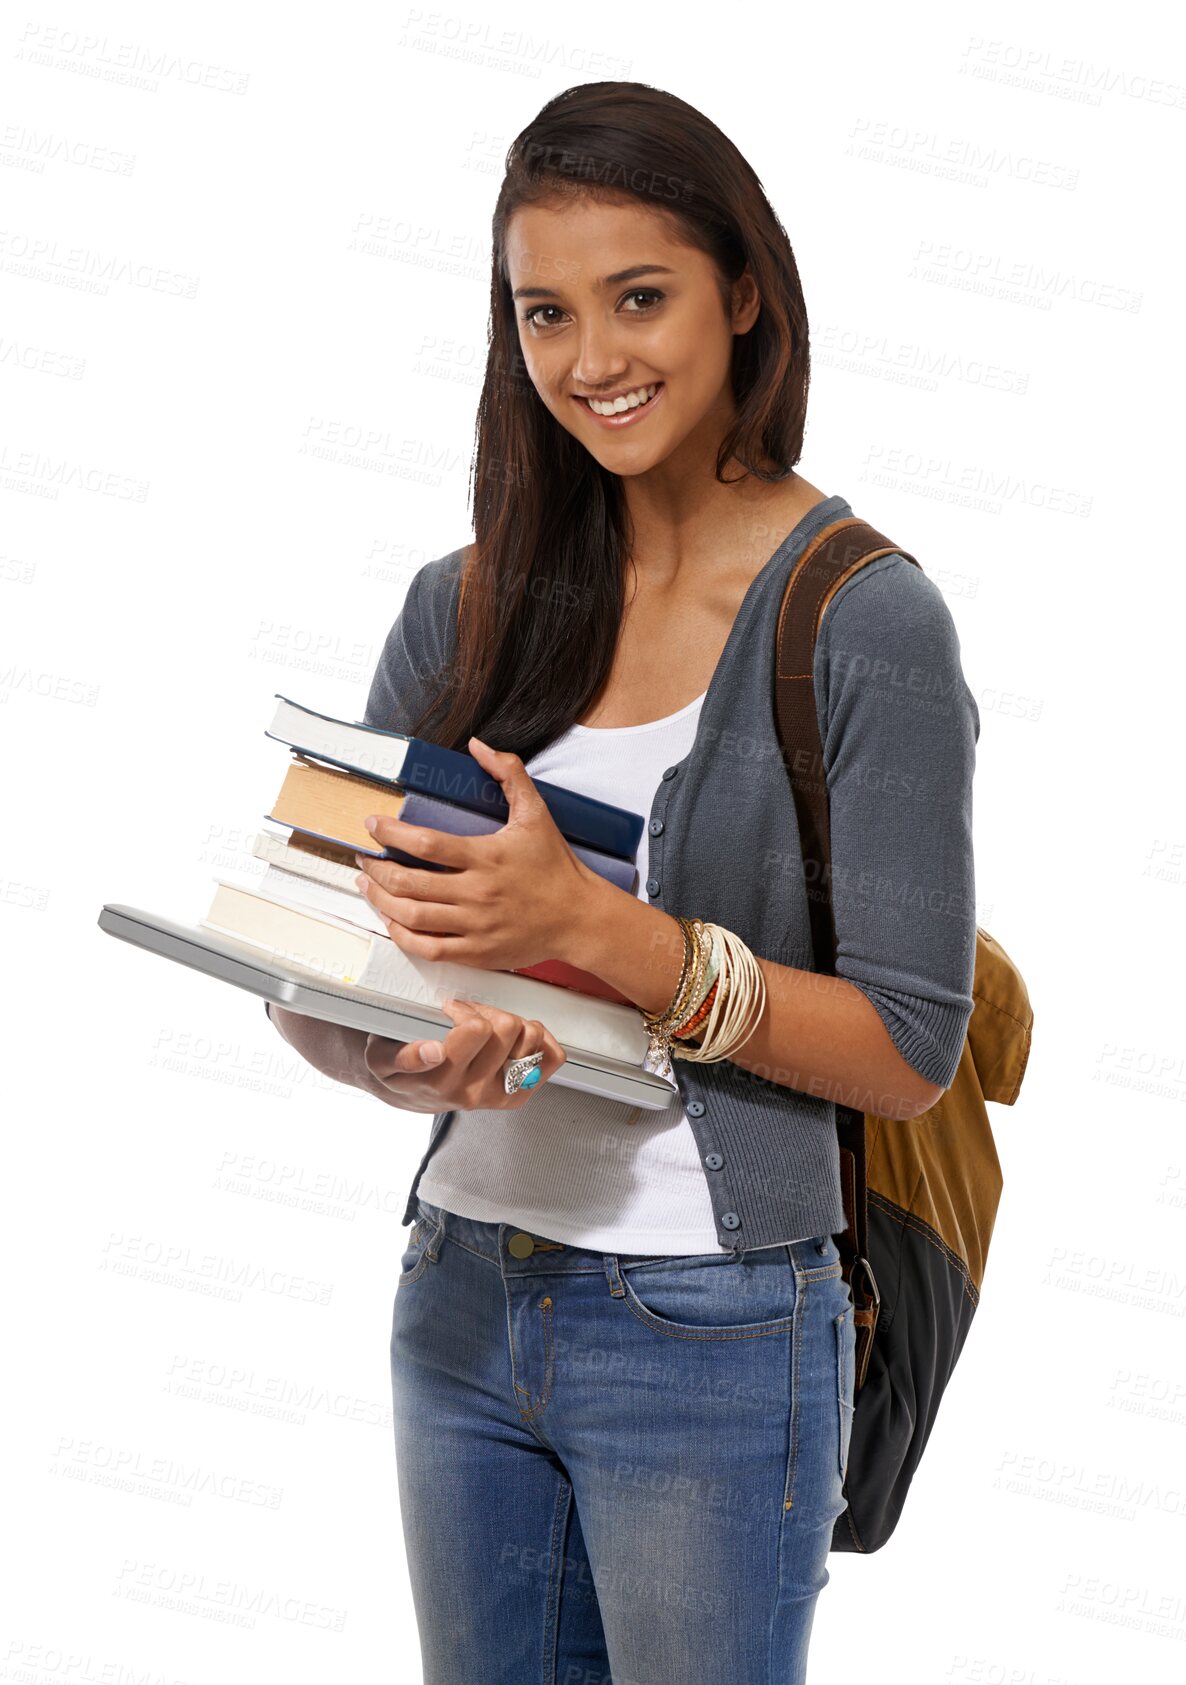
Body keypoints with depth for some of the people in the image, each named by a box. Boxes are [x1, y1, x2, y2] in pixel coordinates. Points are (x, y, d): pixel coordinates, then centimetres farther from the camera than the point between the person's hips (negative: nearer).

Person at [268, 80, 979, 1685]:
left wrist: (599, 929, -25)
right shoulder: (468, 606, 3)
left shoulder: (862, 619, -11)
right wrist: (409, 1056, -19)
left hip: (712, 1326, -4)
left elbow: (912, 1052, -14)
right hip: (464, 1297, 5)